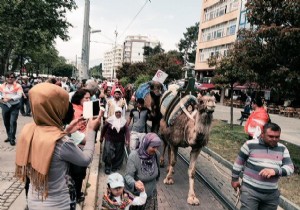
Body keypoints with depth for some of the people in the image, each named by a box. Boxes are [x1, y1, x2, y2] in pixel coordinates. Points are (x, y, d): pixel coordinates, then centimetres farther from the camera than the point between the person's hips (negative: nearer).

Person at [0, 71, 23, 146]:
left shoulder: (18, 86, -5)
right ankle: (9, 136, 30)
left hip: (14, 106, -4)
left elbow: (19, 96, -15)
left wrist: (10, 98, -24)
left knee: (13, 122, -10)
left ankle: (12, 138, -3)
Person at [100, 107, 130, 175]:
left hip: (119, 141, 2)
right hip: (109, 140, -2)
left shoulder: (124, 121, -6)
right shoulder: (110, 120, -10)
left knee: (118, 154, 11)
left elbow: (127, 131, -11)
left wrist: (127, 140, -22)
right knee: (108, 153, -7)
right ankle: (107, 167, 12)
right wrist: (101, 137, 6)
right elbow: (104, 128, 0)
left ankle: (115, 167, 31)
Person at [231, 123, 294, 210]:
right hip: (250, 191, -4)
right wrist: (235, 179, 6)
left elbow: (290, 167, -2)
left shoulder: (282, 149, 2)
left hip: (272, 195, 4)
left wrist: (275, 171, -22)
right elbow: (239, 162, 1)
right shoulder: (250, 144, -9)